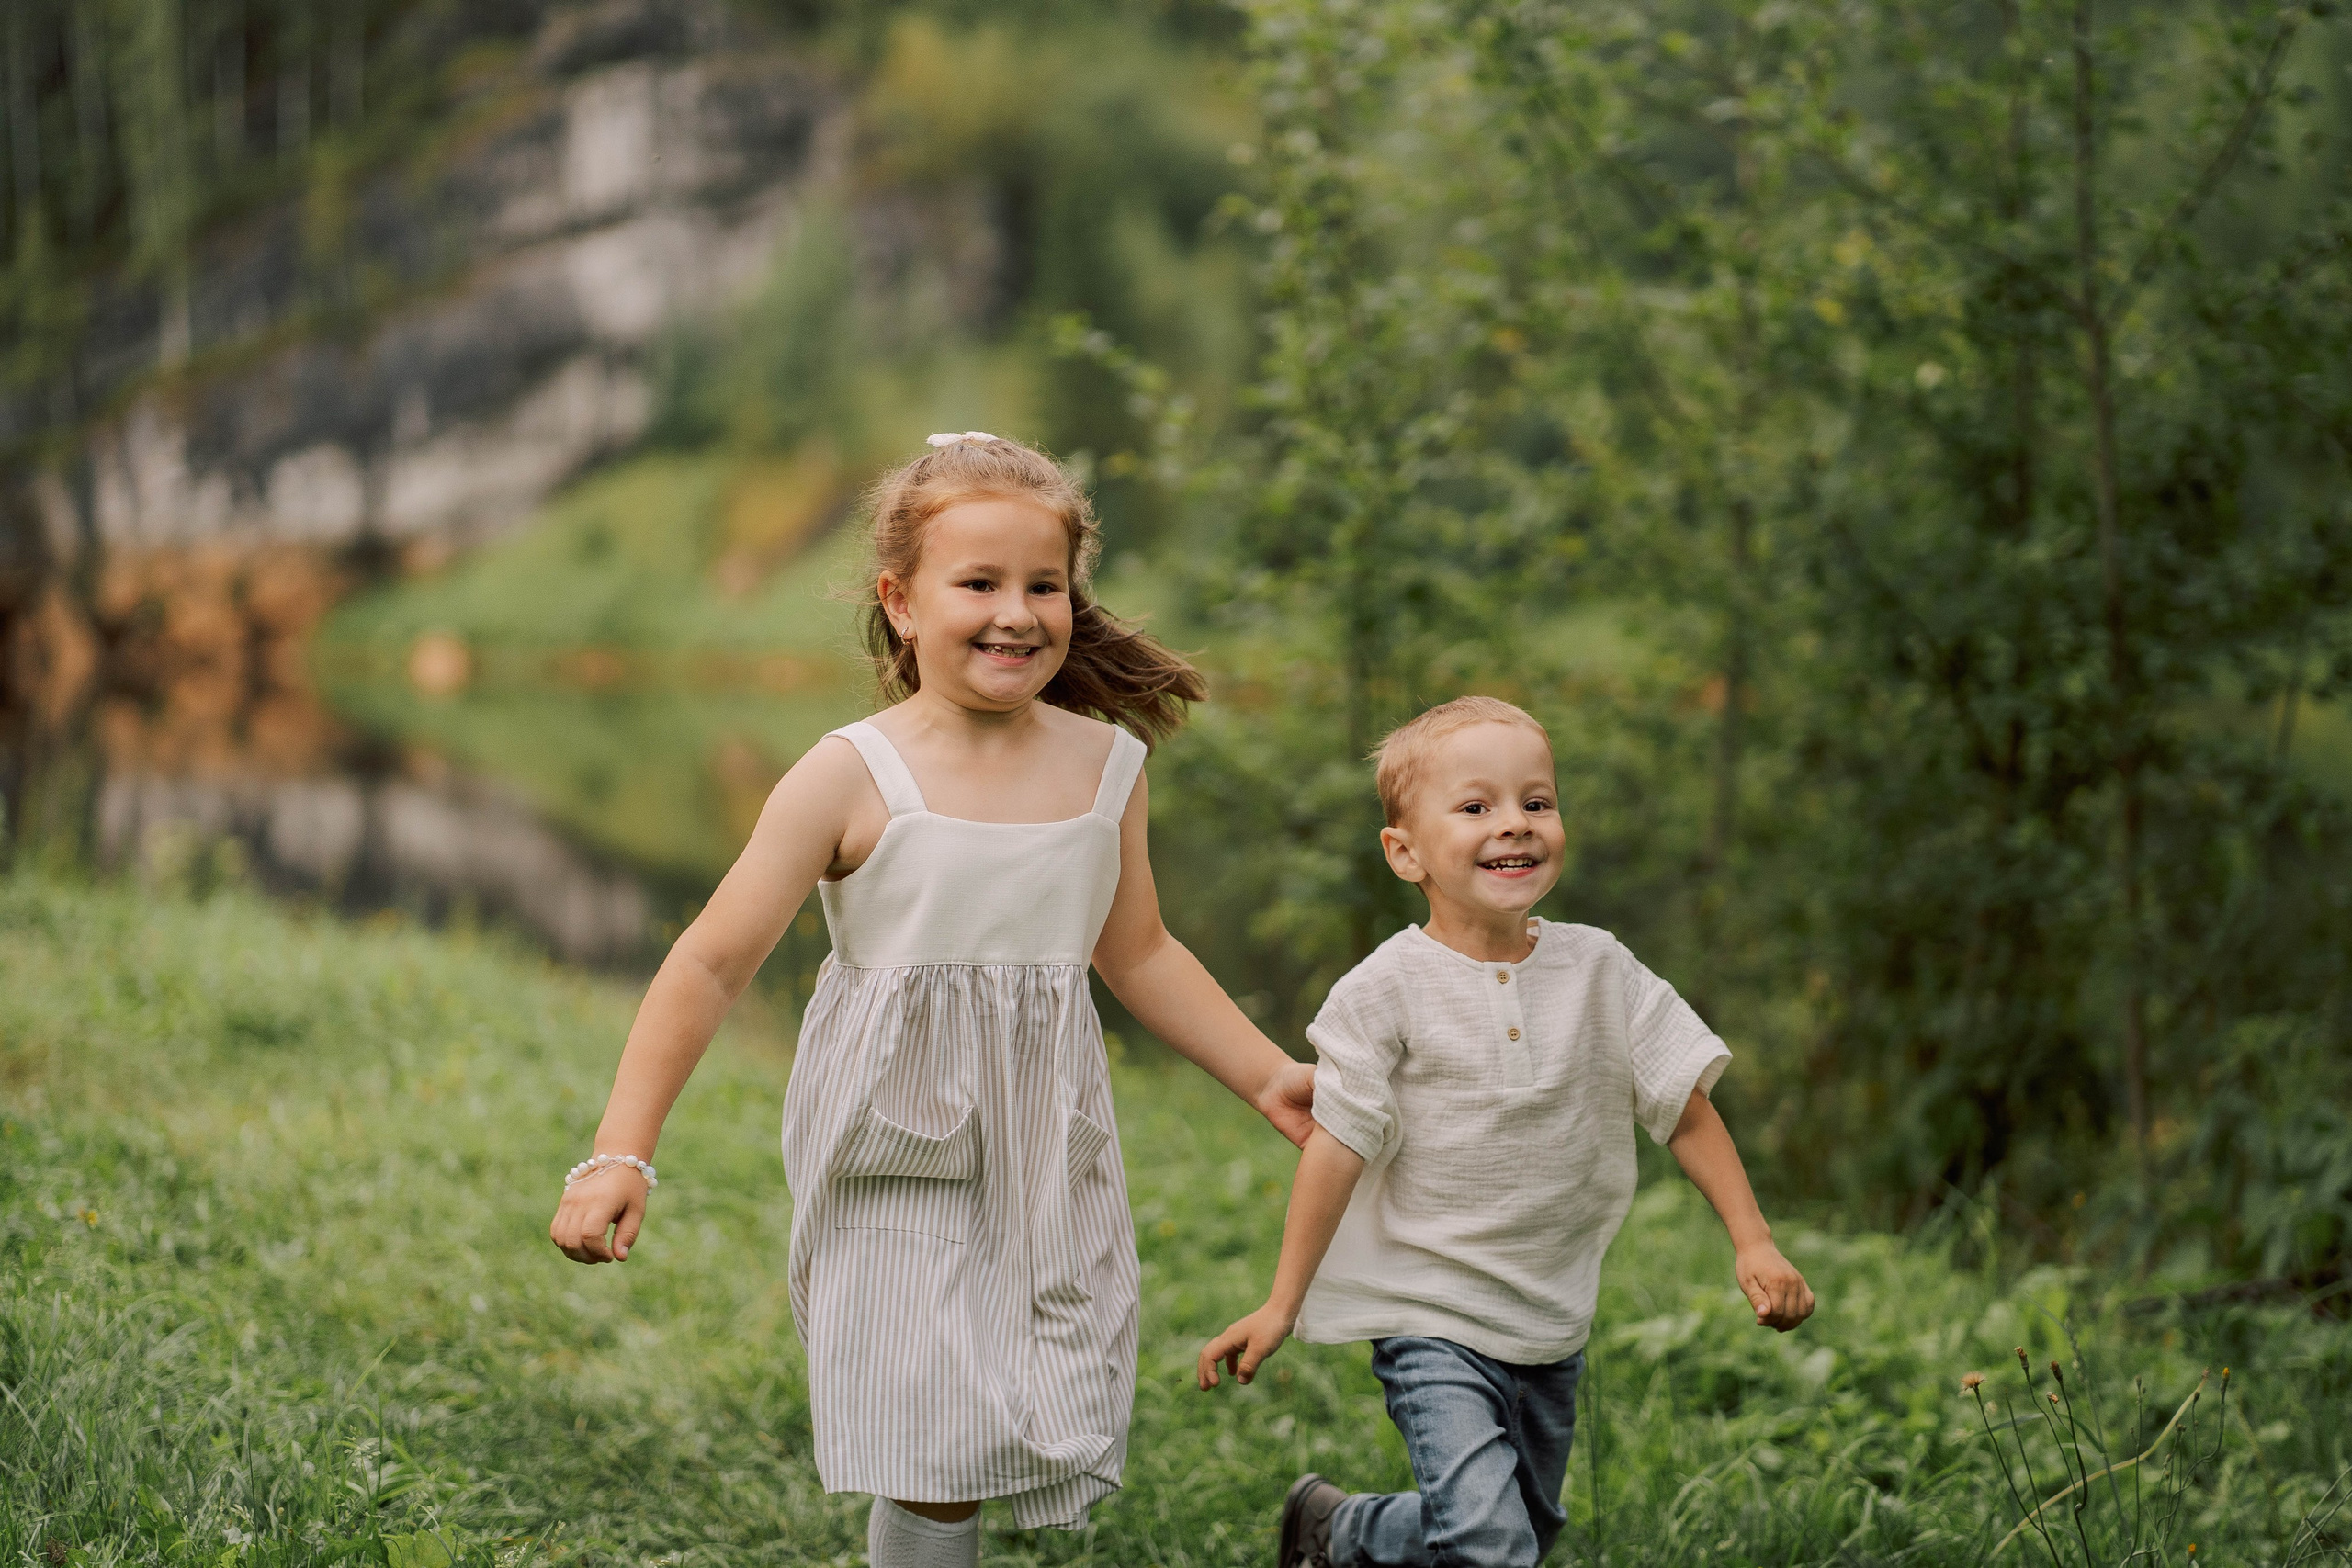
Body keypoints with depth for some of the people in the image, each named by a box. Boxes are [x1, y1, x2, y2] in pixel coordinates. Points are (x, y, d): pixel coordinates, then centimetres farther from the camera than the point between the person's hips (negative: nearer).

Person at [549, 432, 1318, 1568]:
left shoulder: (1106, 765, 2)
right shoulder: (853, 778, -12)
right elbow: (713, 964, -10)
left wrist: (1266, 1074, 16)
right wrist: (622, 1153, -14)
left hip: (1051, 1162, 4)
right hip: (899, 1167, -4)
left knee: (1056, 1439, 6)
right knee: (934, 1461, -7)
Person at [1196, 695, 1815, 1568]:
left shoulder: (1599, 968, -1)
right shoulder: (1387, 990, -12)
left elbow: (1686, 1107, 4)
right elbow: (1339, 1146, -10)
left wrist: (1754, 1243, -2)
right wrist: (1282, 1306, -8)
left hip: (1555, 1325, 5)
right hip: (1433, 1322, -5)